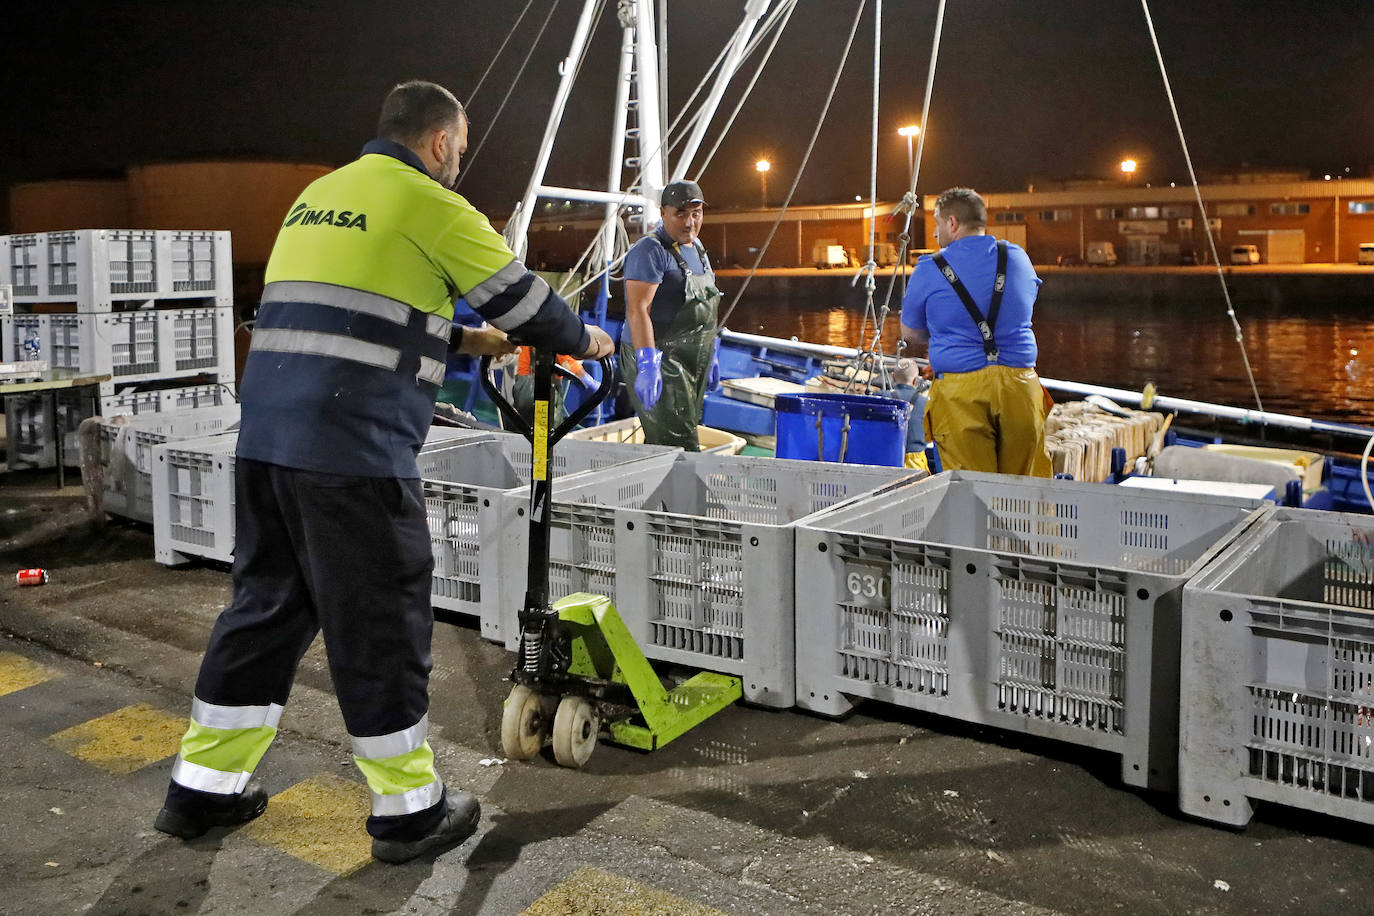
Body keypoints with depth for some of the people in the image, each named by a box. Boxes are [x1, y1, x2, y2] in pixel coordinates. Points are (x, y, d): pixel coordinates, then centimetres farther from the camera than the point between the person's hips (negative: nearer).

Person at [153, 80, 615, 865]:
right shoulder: (425, 202, -3)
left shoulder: (319, 195, 22)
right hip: (355, 452, -8)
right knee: (381, 623, 2)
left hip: (266, 439, 8)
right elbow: (518, 293, 2)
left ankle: (205, 787, 27)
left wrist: (464, 338, 32)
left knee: (268, 603, 17)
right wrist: (584, 341, 20)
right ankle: (409, 808, 15)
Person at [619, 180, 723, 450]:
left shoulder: (696, 248, 16)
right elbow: (637, 310, -23)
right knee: (680, 448, -14)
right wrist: (647, 364, -32)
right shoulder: (650, 250, -13)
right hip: (661, 361, -8)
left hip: (692, 362, 8)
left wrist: (713, 355, 25)